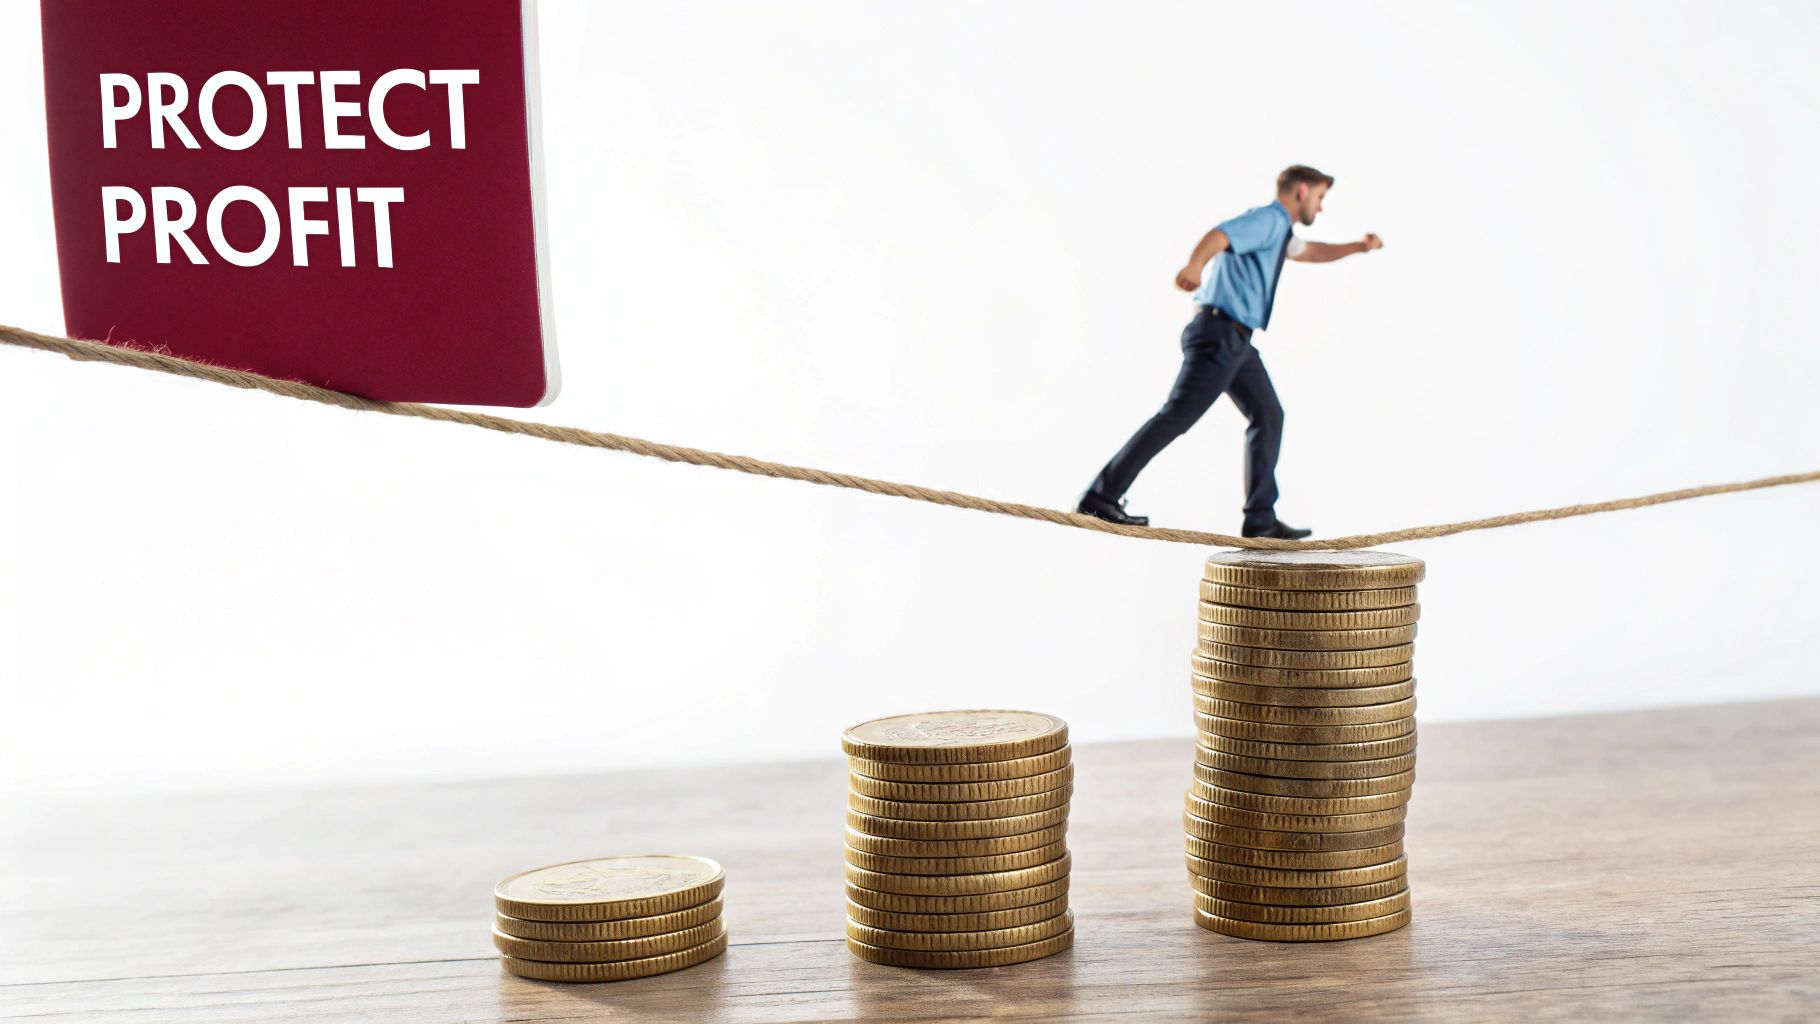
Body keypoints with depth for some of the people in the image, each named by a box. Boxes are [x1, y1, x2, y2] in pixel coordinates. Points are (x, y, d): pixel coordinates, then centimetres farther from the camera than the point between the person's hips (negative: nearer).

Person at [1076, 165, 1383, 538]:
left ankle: (1260, 518, 6)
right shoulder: (1267, 218, -8)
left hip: (1234, 340, 11)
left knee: (1269, 415, 7)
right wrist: (1194, 265, -49)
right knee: (1177, 416, -14)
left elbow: (1308, 251, 47)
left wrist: (1358, 246, 40)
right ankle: (1102, 495, -15)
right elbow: (1219, 236, -29)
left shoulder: (1276, 228, 24)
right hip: (1219, 333, -11)